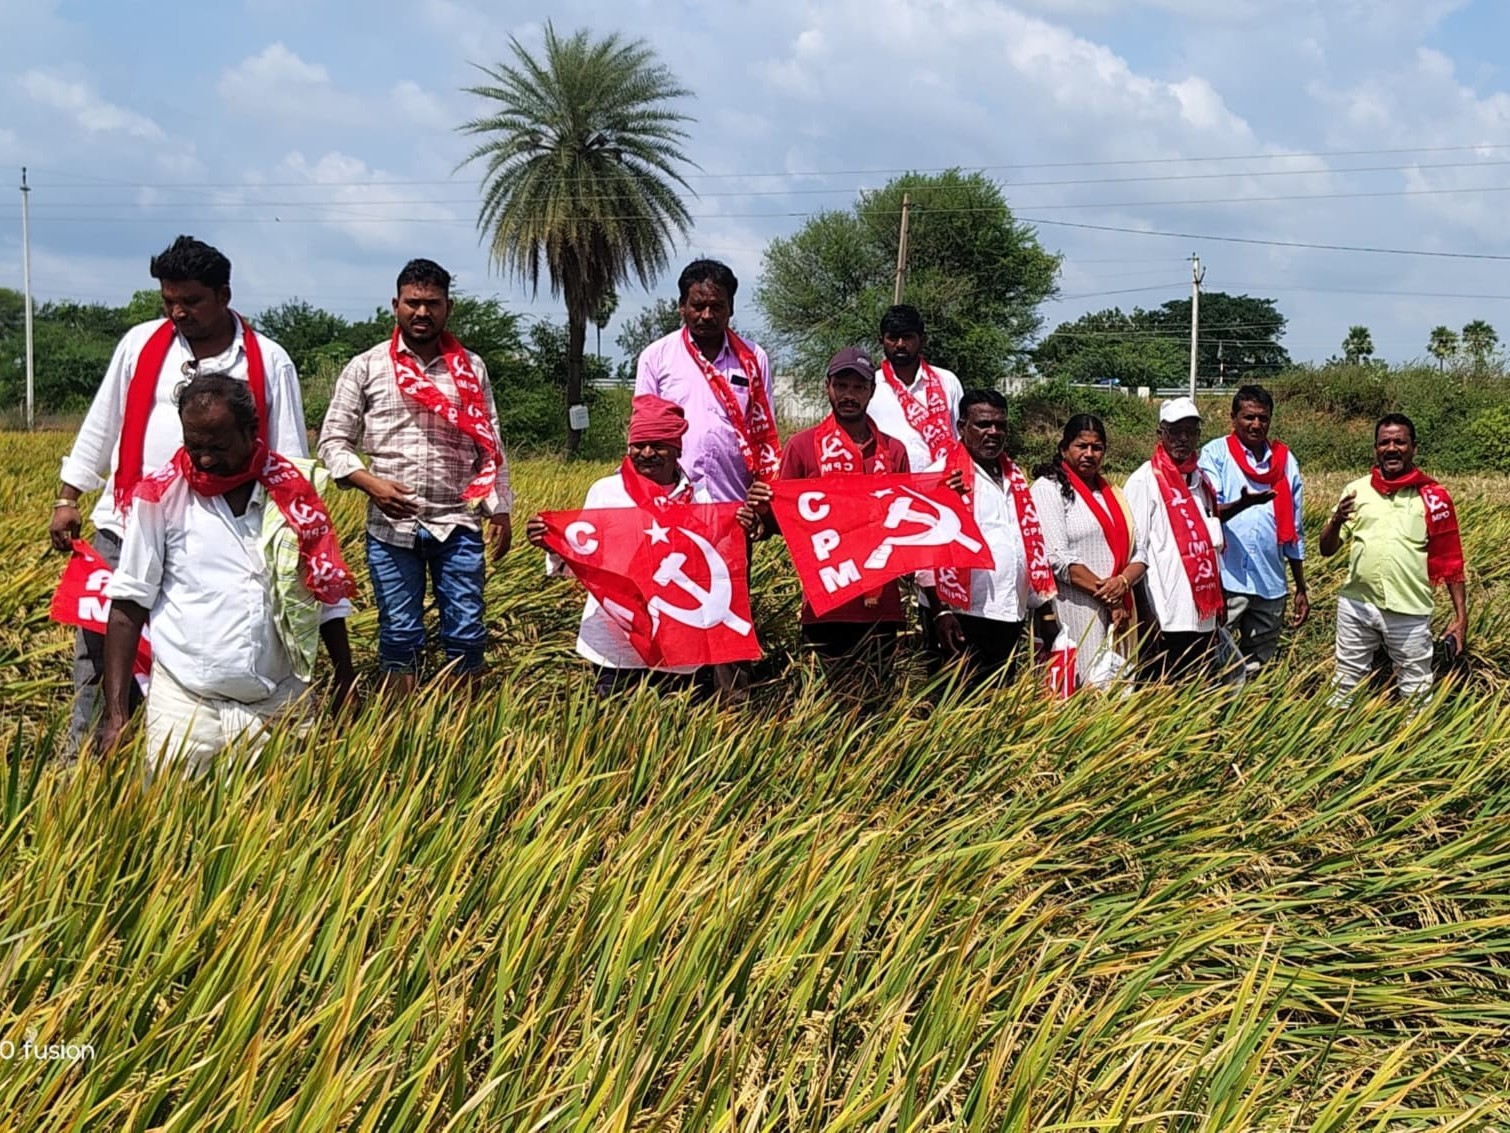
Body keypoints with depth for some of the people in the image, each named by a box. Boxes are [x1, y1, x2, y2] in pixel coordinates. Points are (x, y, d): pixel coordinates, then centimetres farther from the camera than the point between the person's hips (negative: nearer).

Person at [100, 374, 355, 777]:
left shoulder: (294, 490, 2)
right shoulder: (160, 497, -4)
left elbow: (327, 593, 10)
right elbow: (129, 604, -1)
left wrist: (346, 686, 8)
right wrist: (115, 713, -7)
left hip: (281, 704, 2)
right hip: (186, 703, -1)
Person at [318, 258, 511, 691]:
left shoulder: (471, 368, 9)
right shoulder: (365, 368, 3)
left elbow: (490, 446, 11)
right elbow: (333, 442, 2)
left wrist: (499, 510, 4)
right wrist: (371, 484, -14)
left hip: (458, 523, 1)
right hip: (392, 525, -1)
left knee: (466, 632, 1)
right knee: (400, 634, 5)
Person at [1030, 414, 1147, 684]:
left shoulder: (1112, 493, 20)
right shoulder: (1049, 488, -1)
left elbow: (1138, 554, 14)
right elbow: (1057, 558, -11)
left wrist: (1122, 582, -8)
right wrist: (1108, 595, -10)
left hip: (1118, 612, 6)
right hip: (1074, 614, -6)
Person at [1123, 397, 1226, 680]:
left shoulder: (1202, 481, 14)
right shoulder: (1144, 482, -7)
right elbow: (1134, 552, -10)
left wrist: (1217, 604, 14)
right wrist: (1147, 618, -13)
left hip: (1203, 617, 7)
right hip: (1165, 619, -7)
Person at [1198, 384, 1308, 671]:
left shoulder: (1285, 460, 12)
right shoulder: (1215, 454, 0)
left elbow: (1293, 531, 17)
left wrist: (1301, 589, 16)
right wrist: (1244, 503, -32)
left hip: (1271, 583, 5)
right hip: (1227, 581, -4)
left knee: (1258, 668, 11)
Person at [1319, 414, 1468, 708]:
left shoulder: (1432, 496, 0)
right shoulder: (1356, 490, 4)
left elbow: (1450, 561, 2)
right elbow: (1327, 550, 5)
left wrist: (1461, 615, -2)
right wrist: (1337, 521, -16)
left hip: (1409, 612, -2)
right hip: (1357, 606, 2)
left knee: (1415, 694, 5)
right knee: (1344, 687, 12)